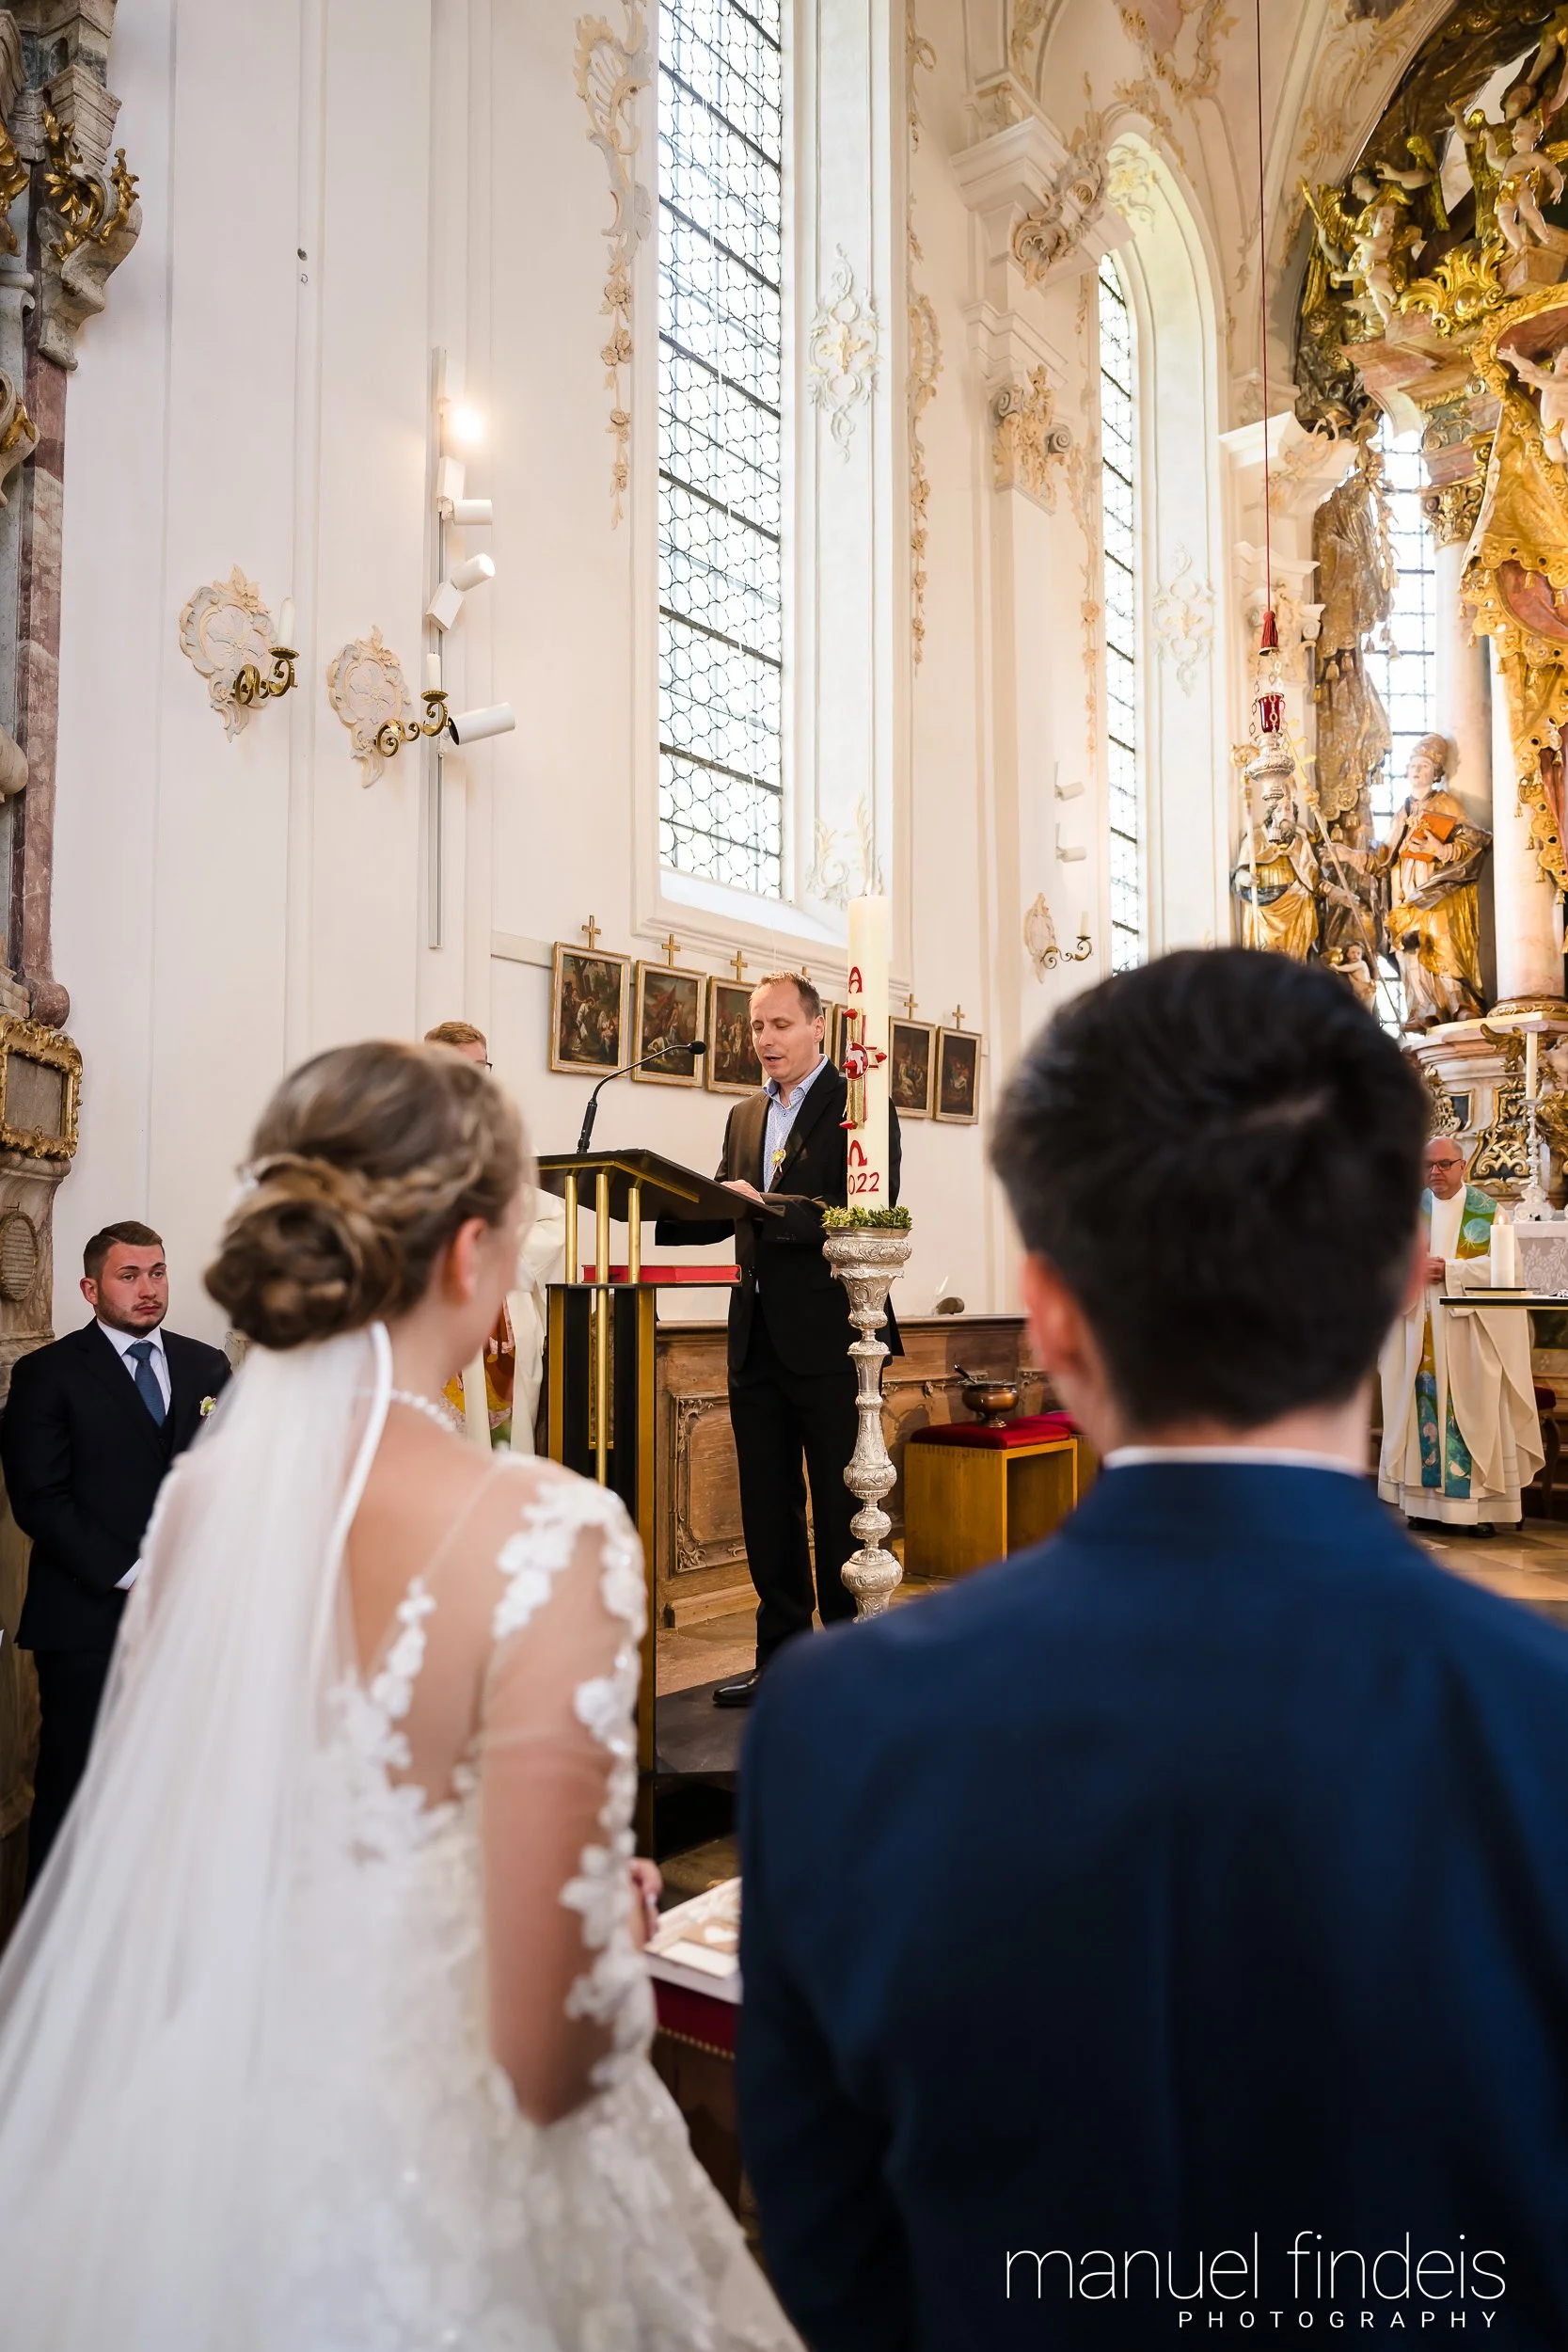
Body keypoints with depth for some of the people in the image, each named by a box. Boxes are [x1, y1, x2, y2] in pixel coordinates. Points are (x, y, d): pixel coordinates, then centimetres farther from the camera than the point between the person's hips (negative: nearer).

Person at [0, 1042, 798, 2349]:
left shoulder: (197, 1496, -10)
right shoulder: (549, 1537, -28)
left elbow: (143, 1879, 4)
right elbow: (550, 2053, -24)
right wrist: (630, 1912, -4)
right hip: (439, 2184, -4)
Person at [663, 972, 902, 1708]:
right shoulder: (745, 1116, 16)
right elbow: (721, 1216, 13)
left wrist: (765, 1206, -26)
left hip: (827, 1335, -7)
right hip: (758, 1336, 7)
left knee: (840, 1510, 2)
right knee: (767, 1509, 13)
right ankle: (780, 1657, 25)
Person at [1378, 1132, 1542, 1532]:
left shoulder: (1486, 1210, 2)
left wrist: (1447, 1270, -16)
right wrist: (1415, 1269, -14)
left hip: (1470, 1333, -3)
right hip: (1421, 1332, 3)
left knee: (1473, 1409, -3)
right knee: (1425, 1407, 2)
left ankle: (1480, 1504, 1)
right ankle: (1426, 1500, 6)